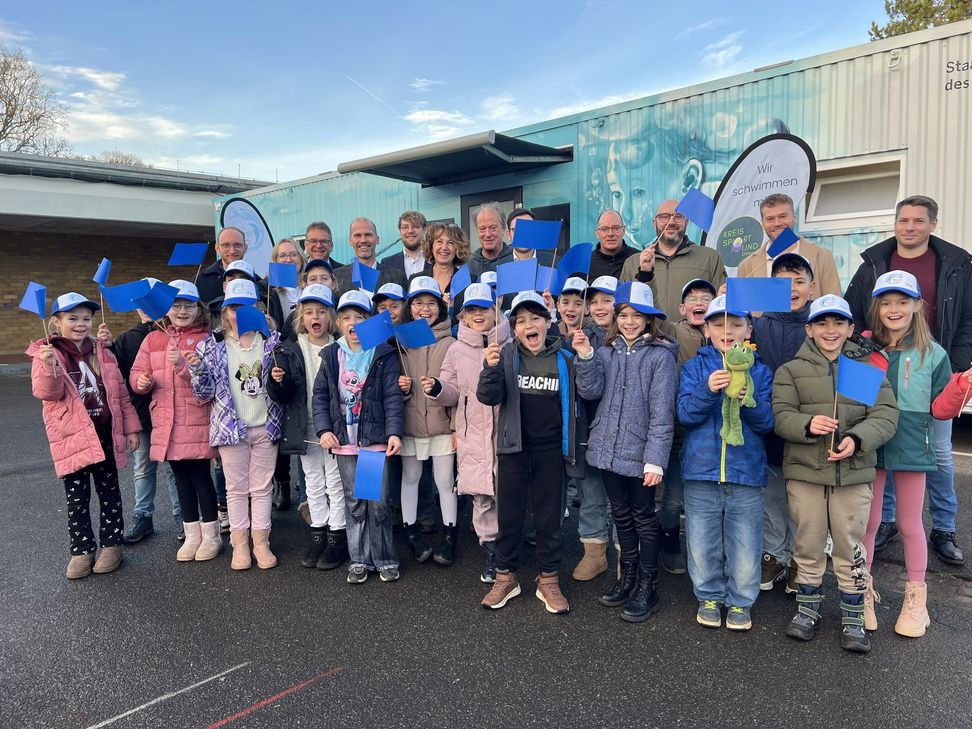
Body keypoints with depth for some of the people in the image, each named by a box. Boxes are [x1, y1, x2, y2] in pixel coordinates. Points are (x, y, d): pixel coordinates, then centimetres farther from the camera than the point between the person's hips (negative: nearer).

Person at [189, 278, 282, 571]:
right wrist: (197, 370, -18)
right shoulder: (212, 346, -1)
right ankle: (239, 544, 23)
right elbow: (205, 394, 0)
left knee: (262, 487, 10)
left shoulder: (272, 341, 0)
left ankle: (261, 542, 22)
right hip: (230, 427, 0)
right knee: (236, 488, 10)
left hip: (265, 426, 1)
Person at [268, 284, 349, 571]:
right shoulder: (290, 349, 2)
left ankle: (337, 537, 18)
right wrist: (278, 381, -21)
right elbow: (283, 396, 0)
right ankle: (318, 535, 27)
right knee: (314, 483, 15)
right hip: (304, 427, 3)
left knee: (335, 482, 6)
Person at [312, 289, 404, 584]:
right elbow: (320, 395, 9)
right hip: (344, 441, 3)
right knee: (354, 502, 10)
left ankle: (385, 559, 18)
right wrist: (324, 429, -3)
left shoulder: (383, 355, -2)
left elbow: (392, 397, -6)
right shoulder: (331, 356, 7)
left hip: (376, 439, -3)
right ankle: (359, 560, 22)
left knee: (378, 502, 1)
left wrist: (394, 432, -16)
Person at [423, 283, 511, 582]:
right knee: (481, 496, 6)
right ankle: (491, 551, 22)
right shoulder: (457, 350, 8)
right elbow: (452, 393, 9)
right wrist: (436, 389, -10)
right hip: (472, 434, 2)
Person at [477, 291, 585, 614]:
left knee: (549, 516, 10)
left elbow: (575, 402, 9)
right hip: (513, 448, 0)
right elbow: (489, 397, -11)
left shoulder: (564, 359, 0)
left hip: (550, 451, 1)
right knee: (509, 514, 10)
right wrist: (491, 368, -27)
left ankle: (548, 580, 26)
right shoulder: (506, 355, -5)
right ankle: (505, 576, 27)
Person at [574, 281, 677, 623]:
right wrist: (585, 356, -16)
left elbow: (662, 412, -13)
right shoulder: (607, 352, 6)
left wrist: (656, 460, -17)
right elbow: (591, 392, -5)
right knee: (621, 515, 17)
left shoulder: (660, 355, -10)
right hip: (608, 450, 5)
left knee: (643, 518, 7)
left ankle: (647, 588, 21)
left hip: (639, 453, -5)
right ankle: (628, 578, 33)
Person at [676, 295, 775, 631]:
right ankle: (709, 597, 29)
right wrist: (707, 390, -23)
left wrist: (751, 402, -21)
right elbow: (685, 414, -6)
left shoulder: (759, 370, 6)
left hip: (746, 471, 0)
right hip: (702, 468, 0)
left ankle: (740, 601, 26)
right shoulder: (695, 366, 4)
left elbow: (767, 423, -1)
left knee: (745, 544, 6)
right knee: (703, 541, 9)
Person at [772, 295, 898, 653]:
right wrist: (807, 424, -24)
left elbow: (885, 415, -2)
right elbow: (781, 415, -4)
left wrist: (857, 438, -20)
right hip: (805, 471, 0)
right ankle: (807, 608, 29)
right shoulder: (791, 370, 4)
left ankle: (853, 617, 24)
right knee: (808, 544, 11)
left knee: (851, 546, 8)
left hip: (854, 472, 1)